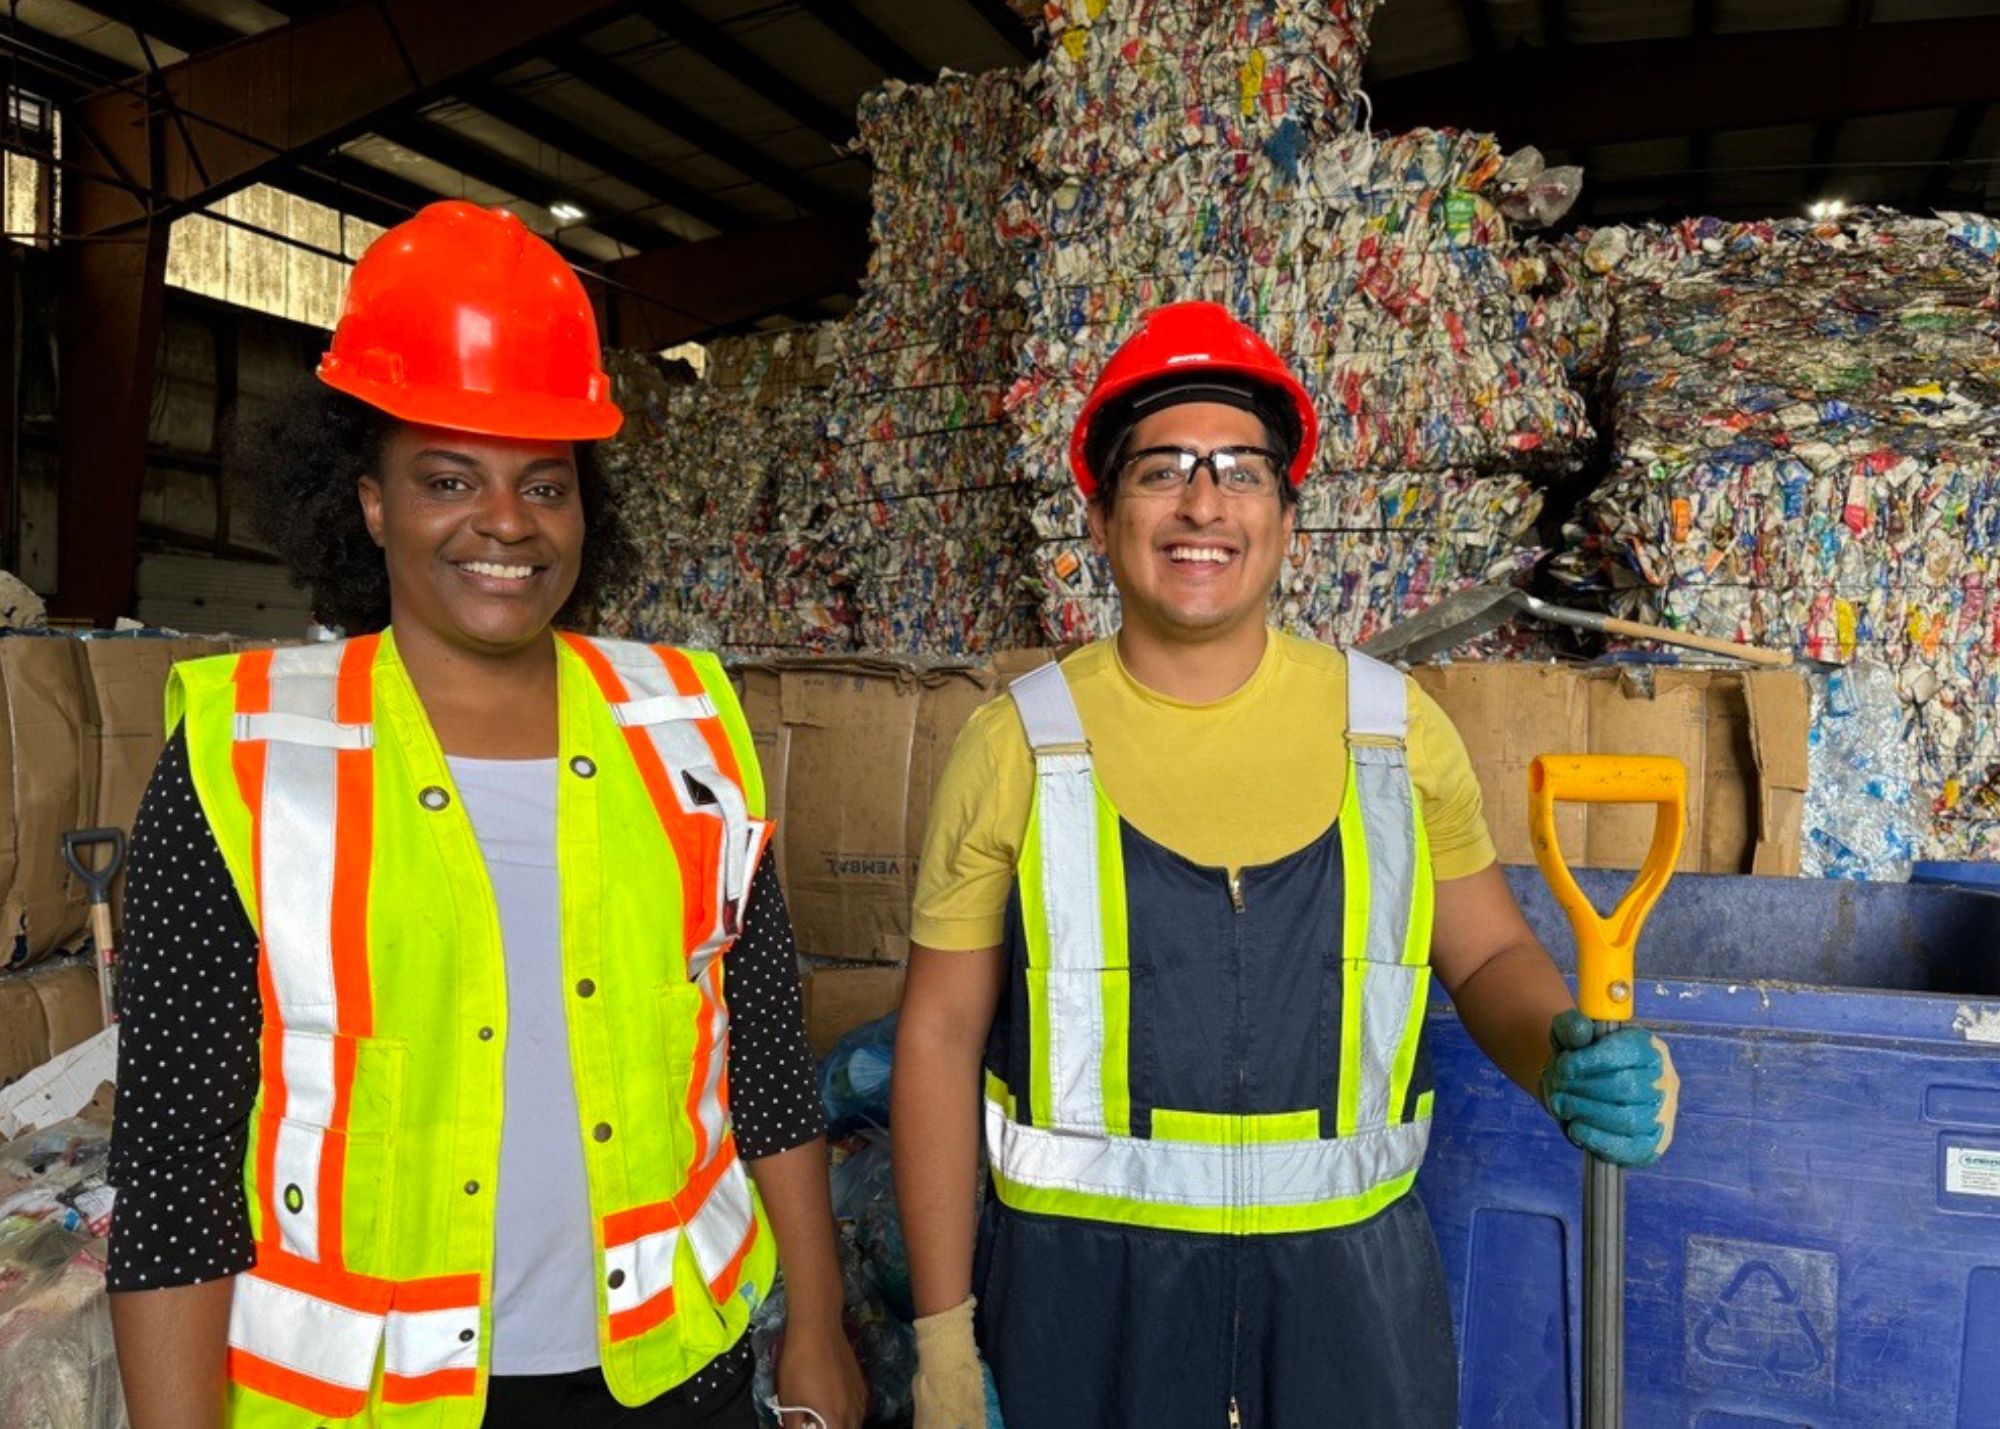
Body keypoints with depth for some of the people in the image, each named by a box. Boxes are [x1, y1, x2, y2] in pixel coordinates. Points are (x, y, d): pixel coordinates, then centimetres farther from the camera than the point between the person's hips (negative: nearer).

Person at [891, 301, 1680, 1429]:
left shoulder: (1394, 726, -2)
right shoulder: (1020, 744, -7)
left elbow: (1491, 953, 9)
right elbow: (942, 1036, -3)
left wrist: (1568, 1054, -13)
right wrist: (944, 1331, -3)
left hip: (1352, 1269, 2)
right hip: (1086, 1275, -1)